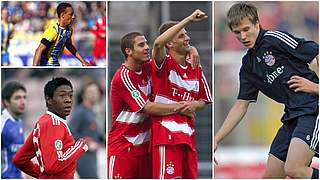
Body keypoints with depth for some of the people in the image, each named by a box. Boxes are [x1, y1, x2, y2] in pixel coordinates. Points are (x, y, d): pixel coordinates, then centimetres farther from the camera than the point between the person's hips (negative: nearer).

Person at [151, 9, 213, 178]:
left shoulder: (196, 69, 14)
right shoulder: (163, 64, -5)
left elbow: (204, 100, 22)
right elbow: (158, 43, -27)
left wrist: (195, 105, -4)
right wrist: (189, 19, -28)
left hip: (188, 134, 7)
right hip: (166, 133, -7)